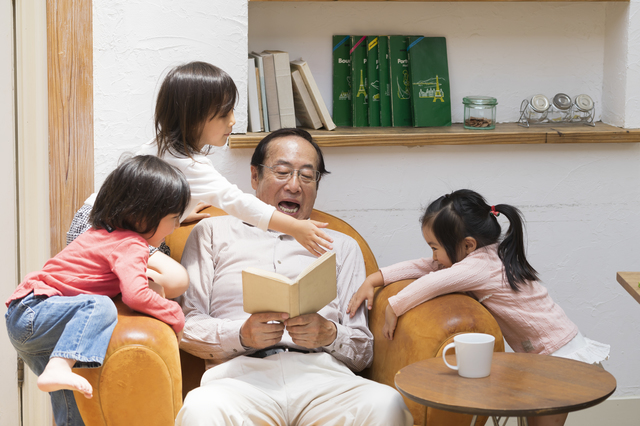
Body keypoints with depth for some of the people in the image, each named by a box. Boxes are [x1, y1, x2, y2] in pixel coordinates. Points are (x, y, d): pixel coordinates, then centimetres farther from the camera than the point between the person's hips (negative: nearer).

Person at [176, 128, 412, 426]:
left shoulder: (342, 247, 28)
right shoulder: (213, 232, 23)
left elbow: (363, 351, 19)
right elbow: (184, 326, 11)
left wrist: (330, 334, -5)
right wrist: (241, 334, -9)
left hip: (321, 374, 2)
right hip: (242, 372, -1)